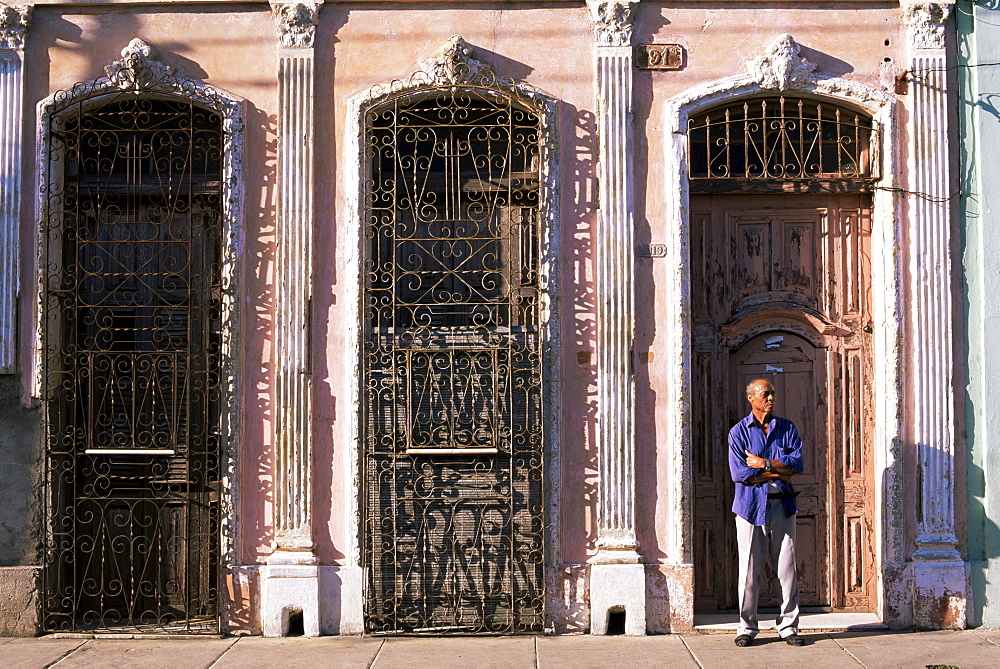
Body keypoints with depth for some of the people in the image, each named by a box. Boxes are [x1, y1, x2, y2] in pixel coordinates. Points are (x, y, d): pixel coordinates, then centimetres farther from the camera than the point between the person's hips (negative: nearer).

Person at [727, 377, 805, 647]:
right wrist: (779, 473, -7)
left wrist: (764, 464, -11)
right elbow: (739, 473, -10)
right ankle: (747, 627, 12)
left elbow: (797, 463, -4)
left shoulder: (787, 428, 9)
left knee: (787, 569, 3)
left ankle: (788, 626, 13)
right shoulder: (739, 432, 1)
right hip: (750, 506, -2)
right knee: (749, 570, 2)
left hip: (782, 506, 2)